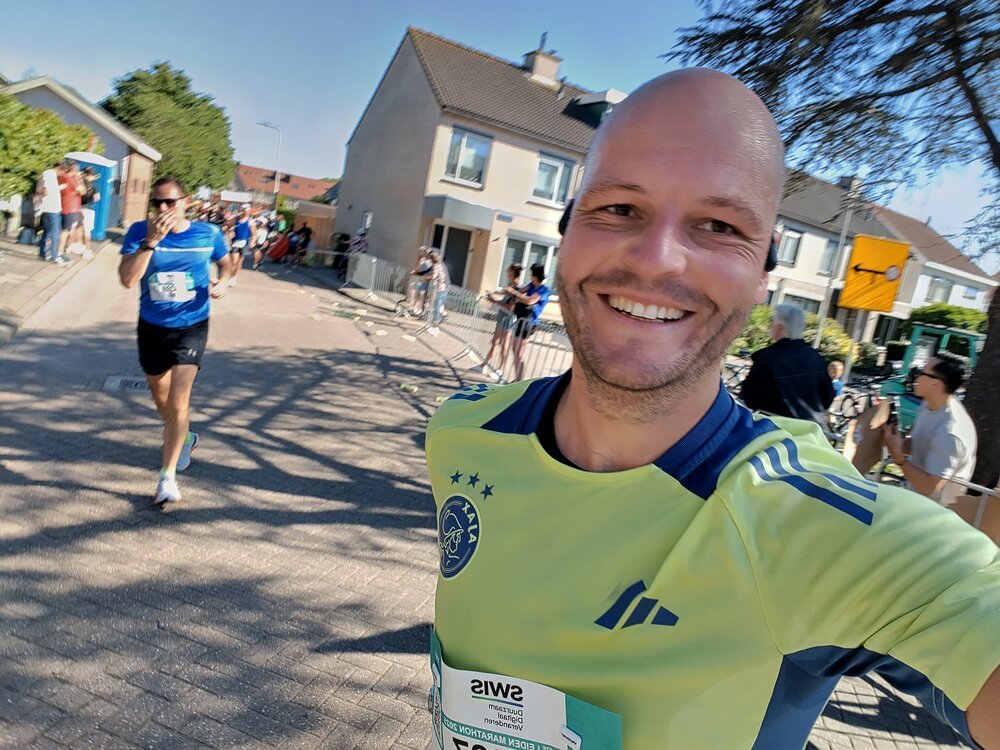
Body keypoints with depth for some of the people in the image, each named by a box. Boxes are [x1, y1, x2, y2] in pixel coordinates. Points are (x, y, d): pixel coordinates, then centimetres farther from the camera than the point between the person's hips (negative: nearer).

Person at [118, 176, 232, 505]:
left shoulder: (208, 234, -9)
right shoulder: (139, 231, -11)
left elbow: (226, 262, 12)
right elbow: (127, 279, -22)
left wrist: (222, 281, -10)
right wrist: (150, 241, -31)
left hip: (191, 328, -2)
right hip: (151, 327, 2)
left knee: (178, 403, -12)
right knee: (161, 397, 21)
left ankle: (167, 477, -2)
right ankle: (184, 438, 51)